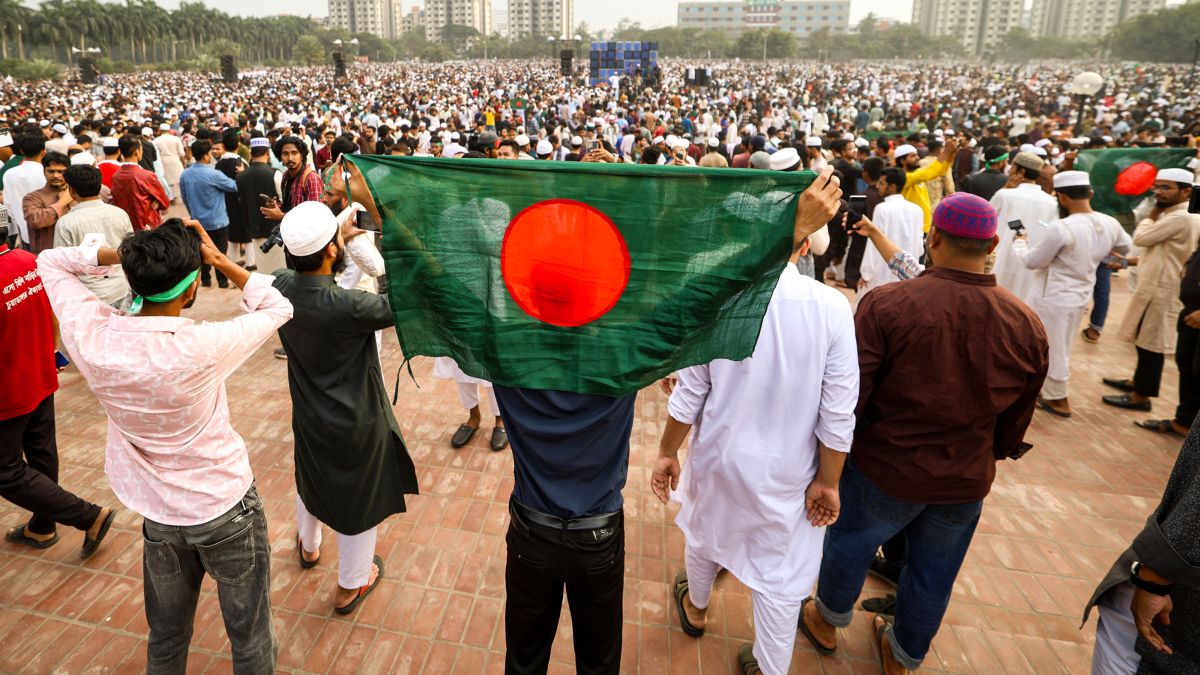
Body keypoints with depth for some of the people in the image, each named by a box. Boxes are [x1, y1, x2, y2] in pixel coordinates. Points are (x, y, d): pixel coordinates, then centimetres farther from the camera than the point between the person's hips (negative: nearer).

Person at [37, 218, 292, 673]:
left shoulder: (93, 337, -16)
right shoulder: (201, 348, -29)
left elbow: (50, 262, 3)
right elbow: (278, 308, -12)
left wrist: (125, 254, -11)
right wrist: (219, 259, -14)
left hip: (158, 515, 5)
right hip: (227, 508, -4)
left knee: (165, 638, 26)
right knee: (249, 635, 16)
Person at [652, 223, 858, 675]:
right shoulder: (830, 306, -18)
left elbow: (690, 394, -11)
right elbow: (838, 413, -13)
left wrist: (667, 452, 3)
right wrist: (827, 481, -1)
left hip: (719, 458, 2)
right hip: (788, 470, -1)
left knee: (705, 535, 29)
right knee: (780, 578, 15)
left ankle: (696, 608, 56)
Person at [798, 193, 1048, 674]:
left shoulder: (885, 305, -25)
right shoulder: (1027, 326, -11)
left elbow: (848, 398, -19)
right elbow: (1016, 421, 2)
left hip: (885, 471, -3)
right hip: (967, 481, 4)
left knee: (849, 545, 22)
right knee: (933, 573, 23)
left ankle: (827, 621, 47)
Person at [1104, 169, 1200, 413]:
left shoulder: (1180, 218, -21)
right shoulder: (1173, 215, 13)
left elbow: (1140, 238, -20)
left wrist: (1152, 214, -5)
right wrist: (1132, 260, 12)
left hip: (1161, 289, -10)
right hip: (1157, 285, 10)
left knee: (1150, 344, -2)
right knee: (1144, 341, 21)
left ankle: (1141, 396, 6)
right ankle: (1137, 381, 34)